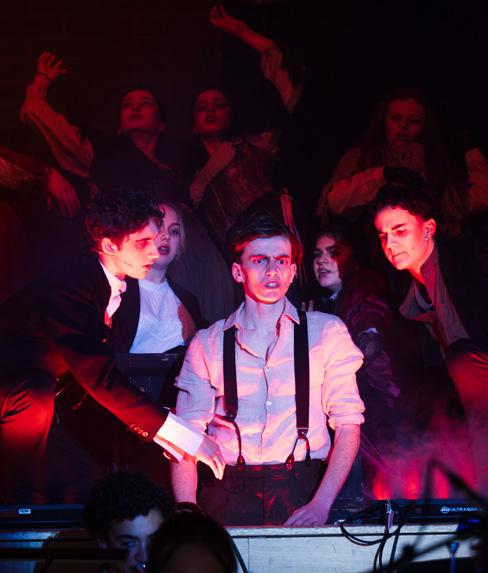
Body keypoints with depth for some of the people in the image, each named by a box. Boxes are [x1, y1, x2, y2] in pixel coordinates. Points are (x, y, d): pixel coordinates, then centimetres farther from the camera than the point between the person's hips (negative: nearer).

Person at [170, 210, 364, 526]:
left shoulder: (327, 332, 9)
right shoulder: (207, 344, 10)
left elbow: (348, 425, 3)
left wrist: (320, 506, -11)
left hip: (302, 487, 0)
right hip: (230, 493, 0)